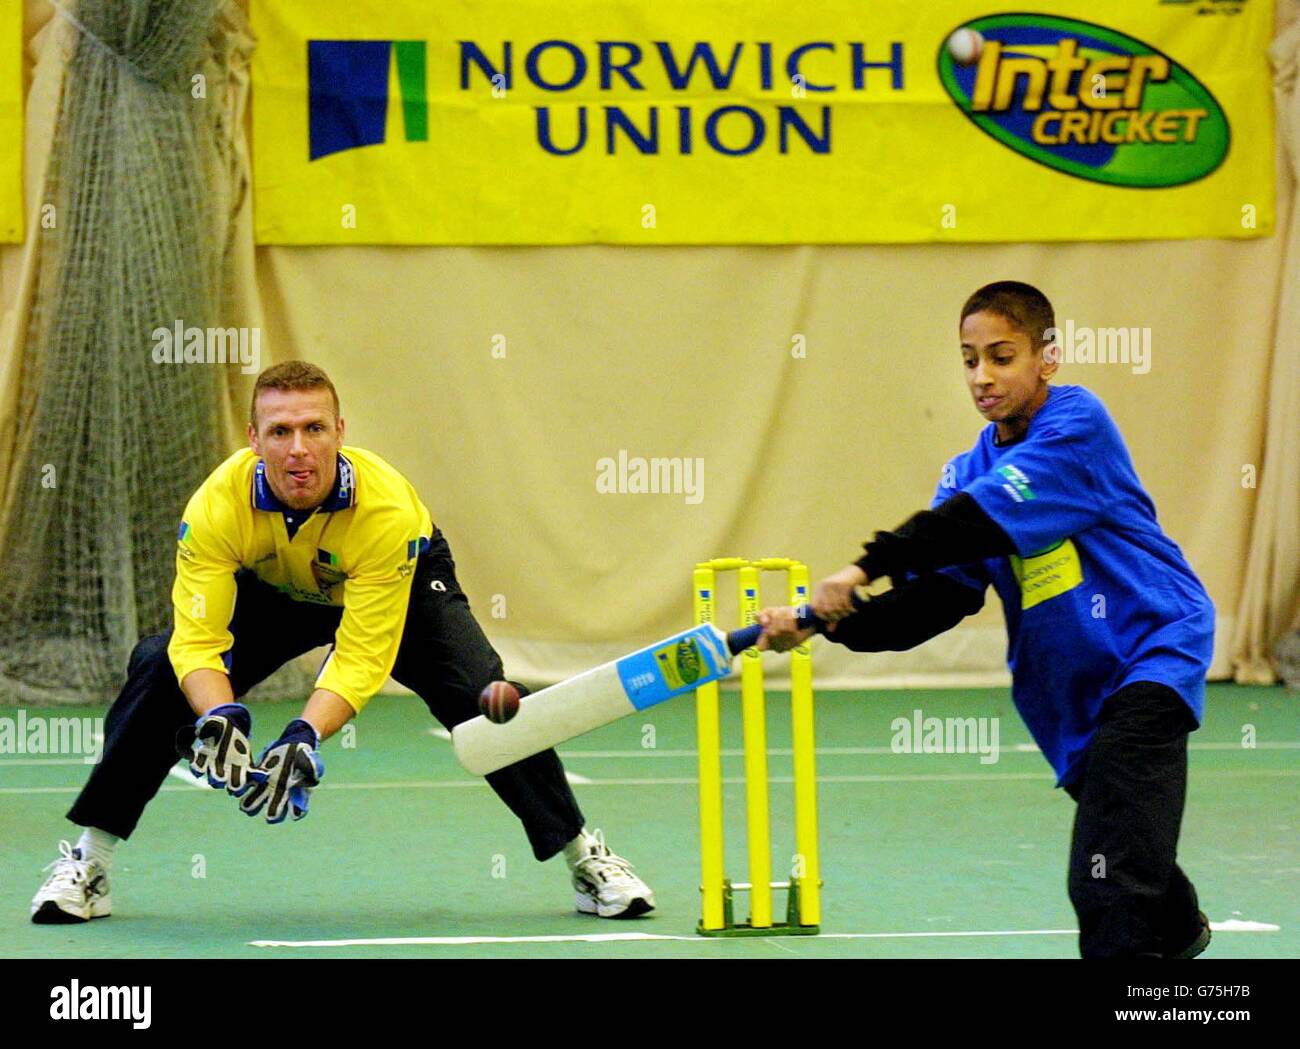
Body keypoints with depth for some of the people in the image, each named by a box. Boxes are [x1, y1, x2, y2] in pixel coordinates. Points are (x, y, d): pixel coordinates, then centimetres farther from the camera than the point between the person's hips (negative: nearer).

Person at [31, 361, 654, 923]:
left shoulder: (387, 507, -38)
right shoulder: (218, 505, -35)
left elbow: (363, 654, -38)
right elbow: (196, 640, -35)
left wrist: (303, 739, -53)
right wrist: (217, 719, -55)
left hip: (402, 583, -2)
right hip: (267, 591, 2)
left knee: (482, 693, -23)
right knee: (160, 671, -20)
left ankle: (585, 856, -4)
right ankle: (87, 864, -6)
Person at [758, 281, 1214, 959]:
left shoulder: (1078, 423, -13)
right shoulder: (970, 471, 8)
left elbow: (984, 516, -27)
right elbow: (931, 600, -2)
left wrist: (868, 567, -32)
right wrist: (830, 621, -18)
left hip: (1152, 650, -8)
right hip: (1067, 686, 8)